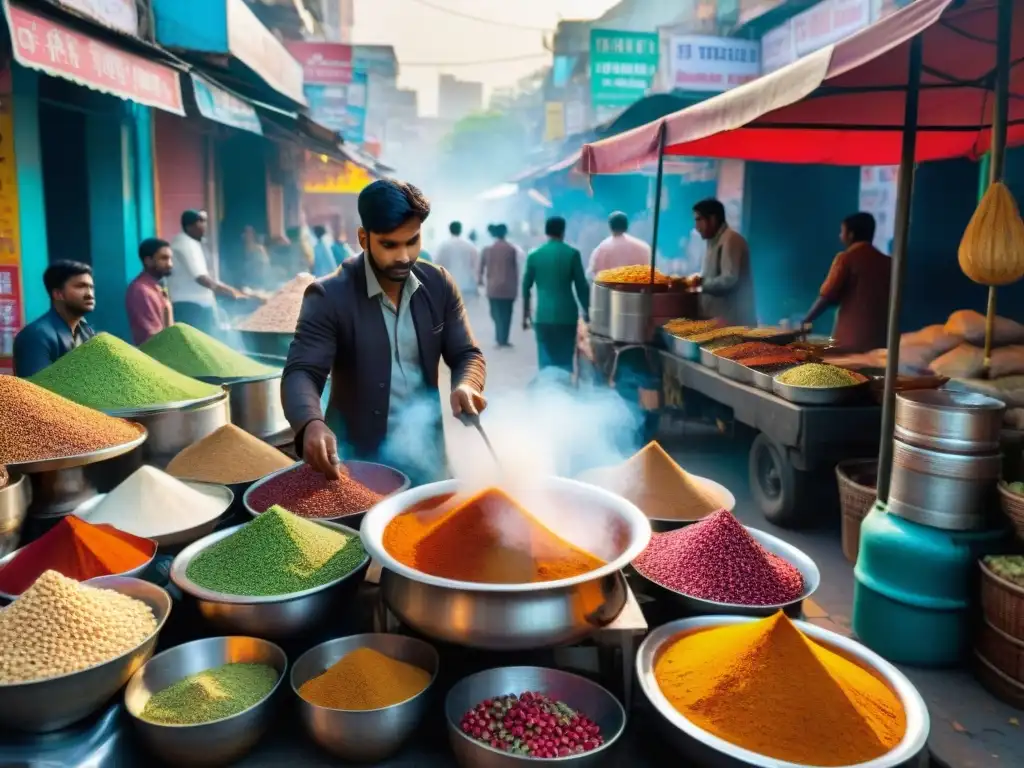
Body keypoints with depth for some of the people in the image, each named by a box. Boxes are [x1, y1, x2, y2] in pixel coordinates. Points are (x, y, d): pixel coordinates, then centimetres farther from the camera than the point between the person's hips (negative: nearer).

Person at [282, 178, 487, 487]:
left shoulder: (439, 285, -2)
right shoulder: (329, 296, -15)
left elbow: (467, 354, 3)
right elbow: (301, 373, -21)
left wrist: (466, 386, -22)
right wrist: (312, 424, -44)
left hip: (426, 456, 4)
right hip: (360, 460, -4)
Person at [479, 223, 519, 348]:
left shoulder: (487, 249, 1)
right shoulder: (512, 249, -3)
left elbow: (481, 267, 7)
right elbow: (516, 269, -1)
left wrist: (481, 279, 25)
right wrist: (516, 286, 9)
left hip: (493, 287, 1)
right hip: (508, 287, -1)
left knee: (496, 313, 11)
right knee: (506, 314, 7)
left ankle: (500, 338, 3)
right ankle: (503, 339, 6)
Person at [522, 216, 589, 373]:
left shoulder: (534, 255, 4)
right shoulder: (572, 254, -2)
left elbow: (526, 287, 9)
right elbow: (582, 287, -2)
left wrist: (525, 314, 19)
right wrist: (587, 313, 8)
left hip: (543, 316, 2)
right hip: (567, 315, -2)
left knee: (546, 361, 6)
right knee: (567, 361, 5)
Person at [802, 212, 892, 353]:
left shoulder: (846, 258, -5)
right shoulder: (887, 262, 9)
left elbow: (826, 297, -9)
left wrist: (804, 323, 0)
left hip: (851, 341, -5)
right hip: (880, 339, 5)